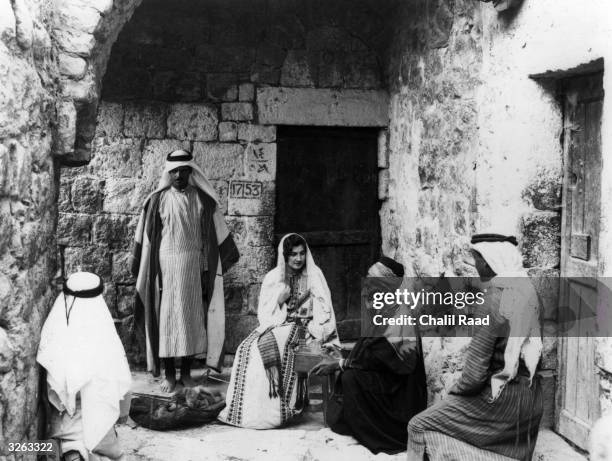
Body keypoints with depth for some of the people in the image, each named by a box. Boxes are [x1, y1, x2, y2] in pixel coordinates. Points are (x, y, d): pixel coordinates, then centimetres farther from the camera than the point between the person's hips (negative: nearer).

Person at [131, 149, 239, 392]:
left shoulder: (203, 200, 3)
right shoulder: (157, 200, 1)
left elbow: (216, 237, 5)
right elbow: (146, 239, 4)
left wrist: (209, 270, 2)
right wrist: (146, 271, 1)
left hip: (194, 267, 1)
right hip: (166, 266, -1)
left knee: (192, 318, 5)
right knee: (166, 318, 0)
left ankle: (186, 371, 17)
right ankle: (169, 374, 10)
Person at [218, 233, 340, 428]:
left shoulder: (313, 275, 3)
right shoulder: (273, 278, 9)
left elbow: (323, 309, -3)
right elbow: (264, 312, 8)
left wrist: (313, 332, -16)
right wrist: (279, 299, -12)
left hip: (301, 325, -3)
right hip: (277, 325, 3)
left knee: (270, 343, -33)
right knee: (247, 348, -26)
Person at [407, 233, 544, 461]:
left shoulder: (492, 301, -21)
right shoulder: (529, 293, 1)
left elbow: (476, 367, -21)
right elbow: (536, 347, 12)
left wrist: (457, 390, -4)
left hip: (499, 397, -8)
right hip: (530, 399, 8)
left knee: (419, 427, 3)